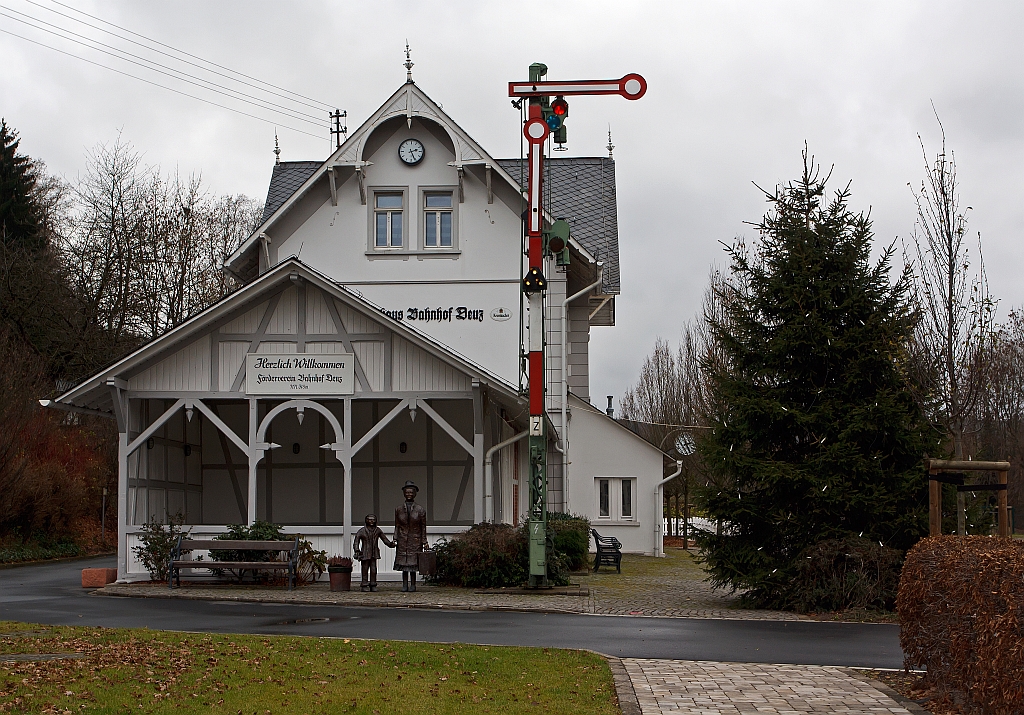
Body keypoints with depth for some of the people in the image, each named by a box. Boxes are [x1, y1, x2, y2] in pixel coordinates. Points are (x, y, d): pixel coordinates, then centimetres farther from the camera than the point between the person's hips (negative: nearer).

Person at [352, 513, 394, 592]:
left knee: (373, 570, 4)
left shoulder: (377, 530, 6)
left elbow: (384, 538, 14)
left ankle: (373, 585, 14)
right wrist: (357, 551, -18)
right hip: (365, 554, -3)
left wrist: (390, 544, -2)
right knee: (365, 570, 1)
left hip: (374, 554, 3)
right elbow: (356, 542, -7)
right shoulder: (362, 531, -6)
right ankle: (364, 586, 10)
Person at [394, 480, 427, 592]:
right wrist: (395, 539, 1)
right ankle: (405, 585, 6)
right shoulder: (399, 510, 7)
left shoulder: (420, 510, 2)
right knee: (403, 562, 1)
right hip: (403, 541, 2)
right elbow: (397, 526, 10)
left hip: (415, 540, -2)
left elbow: (423, 527, 4)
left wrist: (424, 542, 1)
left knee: (413, 562, -2)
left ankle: (413, 585, 5)